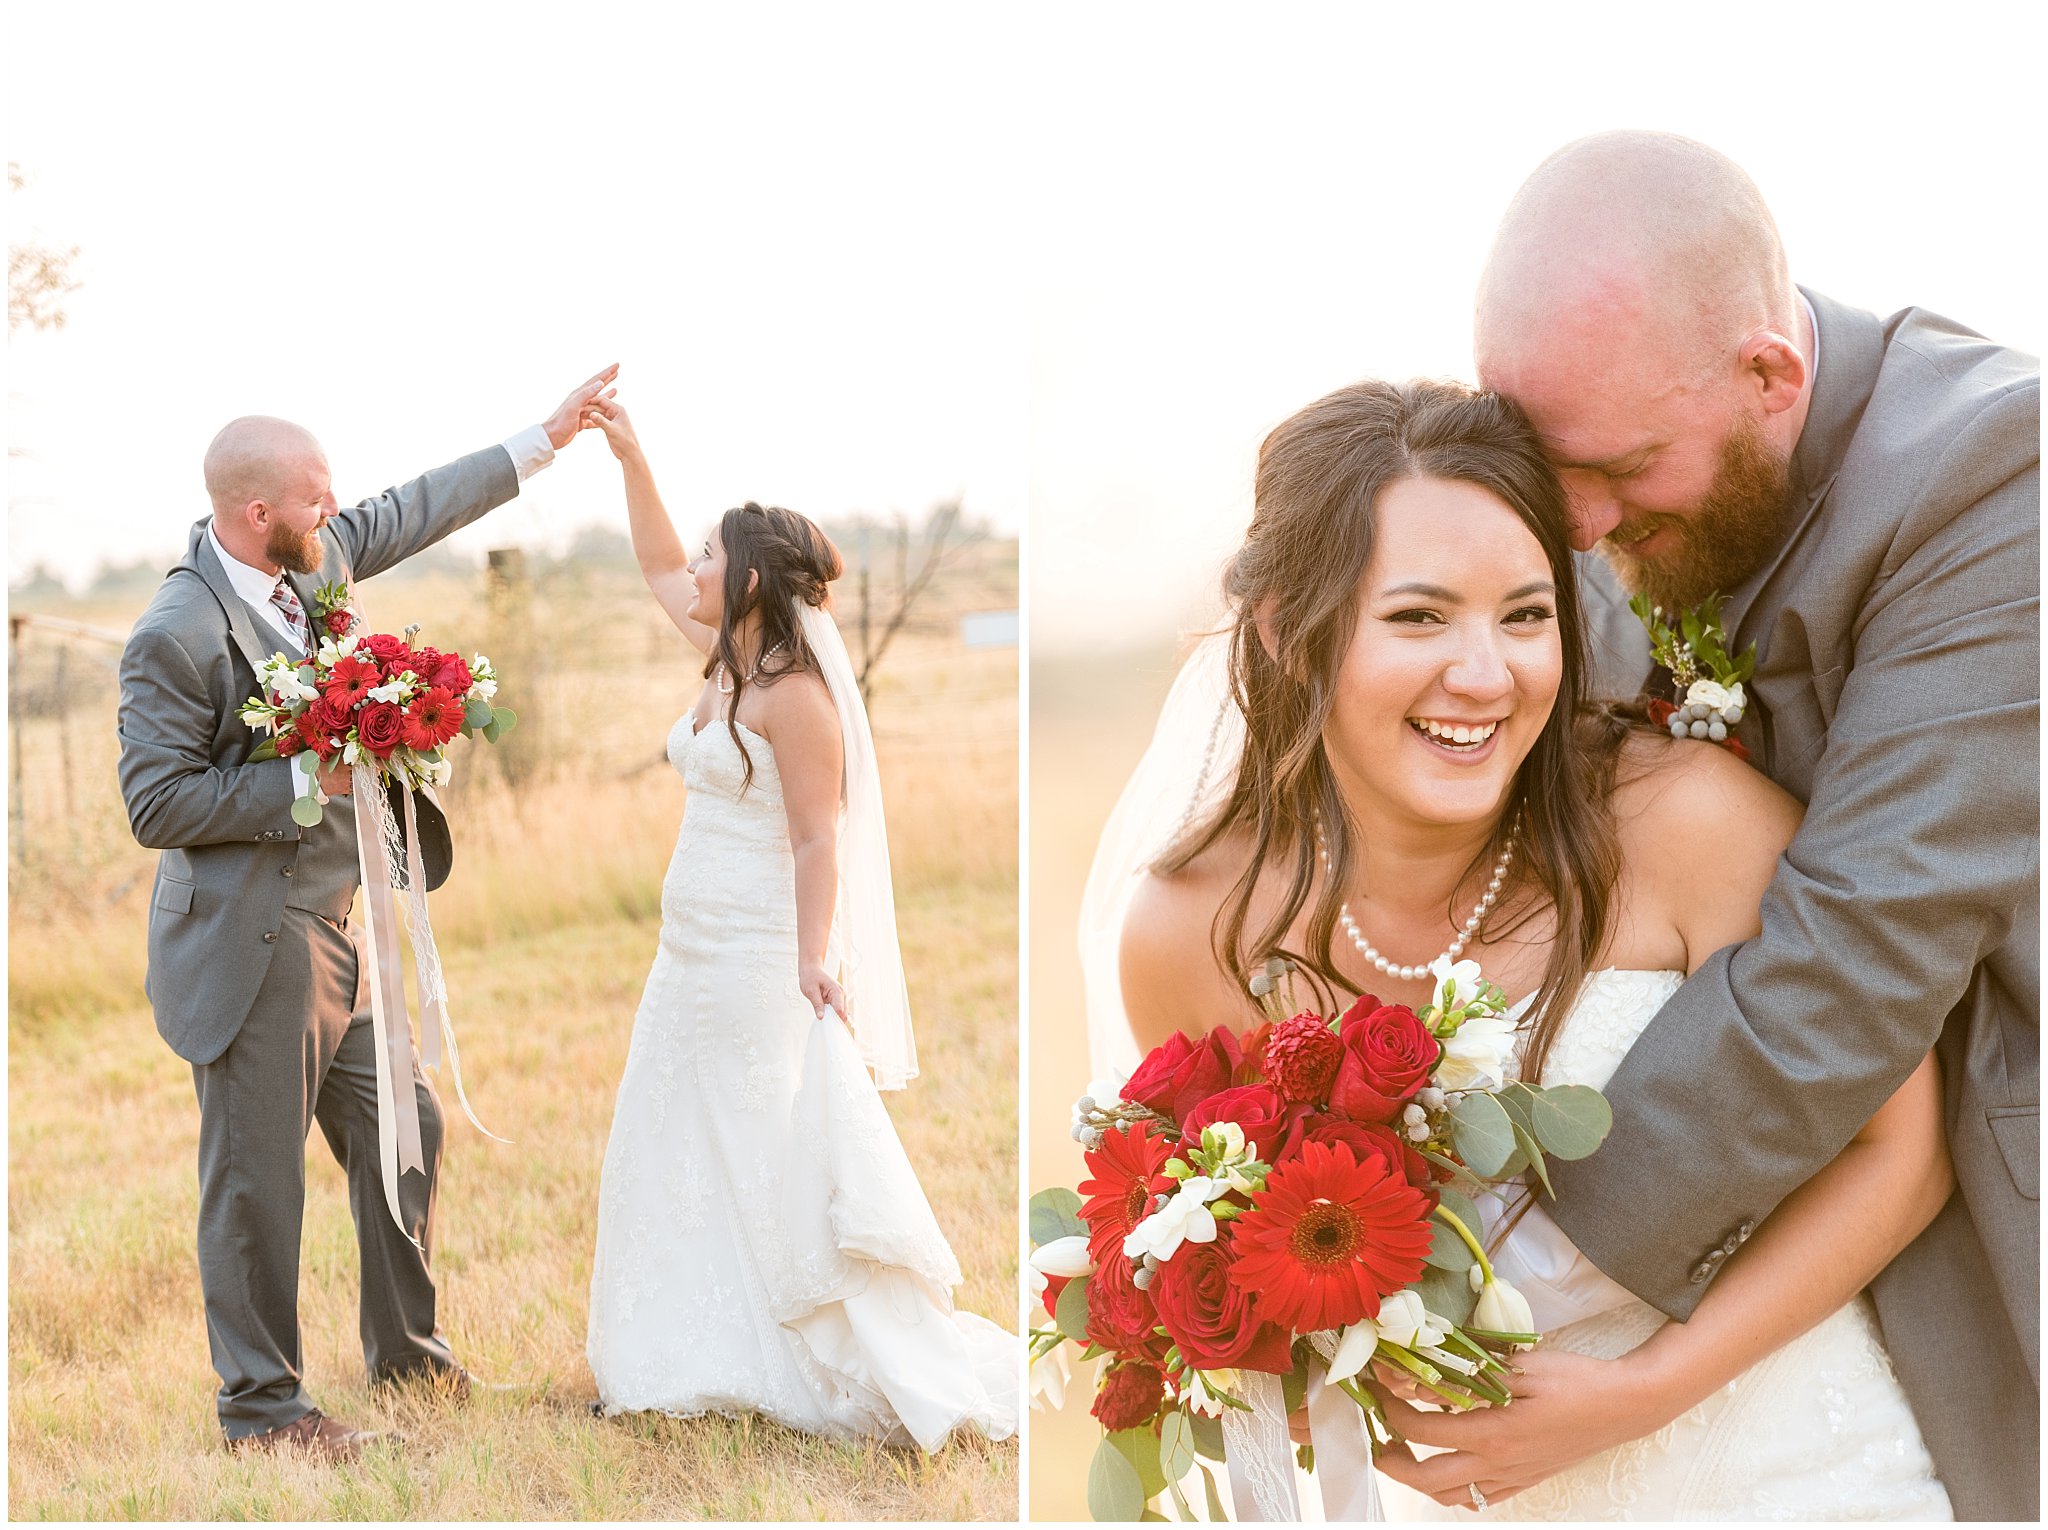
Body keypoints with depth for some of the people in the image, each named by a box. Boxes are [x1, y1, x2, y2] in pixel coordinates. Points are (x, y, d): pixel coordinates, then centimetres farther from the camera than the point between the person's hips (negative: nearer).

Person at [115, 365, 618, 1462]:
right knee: (257, 1178, 1)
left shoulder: (312, 560, 3)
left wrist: (543, 440, 20)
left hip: (336, 935, 9)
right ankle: (261, 1409, 13)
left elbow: (409, 513, 18)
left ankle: (406, 1353, 35)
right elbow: (155, 805, -20)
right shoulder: (176, 638, -20)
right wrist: (305, 780, -22)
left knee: (402, 1132, 18)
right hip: (248, 949, -9)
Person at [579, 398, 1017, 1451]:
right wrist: (630, 459, 17)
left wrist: (813, 966, -23)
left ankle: (897, 1377, 1)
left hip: (757, 963, -9)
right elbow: (656, 569, 23)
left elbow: (819, 840, -18)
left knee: (779, 1173, -6)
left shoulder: (792, 693, -16)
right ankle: (698, 1367, 20)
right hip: (692, 958, 9)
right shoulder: (725, 664, 9)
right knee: (677, 1163, 11)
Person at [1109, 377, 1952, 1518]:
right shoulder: (1187, 936, -17)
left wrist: (1641, 1390, -20)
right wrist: (1389, 1408, -16)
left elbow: (1898, 1148, -14)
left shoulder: (1687, 819, -24)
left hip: (1781, 1463, -2)